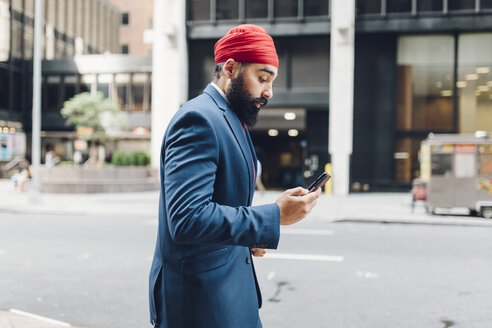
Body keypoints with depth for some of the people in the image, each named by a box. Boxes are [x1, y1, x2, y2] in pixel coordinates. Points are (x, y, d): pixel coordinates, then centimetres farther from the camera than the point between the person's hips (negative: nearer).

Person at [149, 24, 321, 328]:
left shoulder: (231, 120, 14)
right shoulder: (198, 119, -19)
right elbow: (187, 218, -28)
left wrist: (250, 235, 4)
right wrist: (275, 215, -25)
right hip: (202, 295, -9)